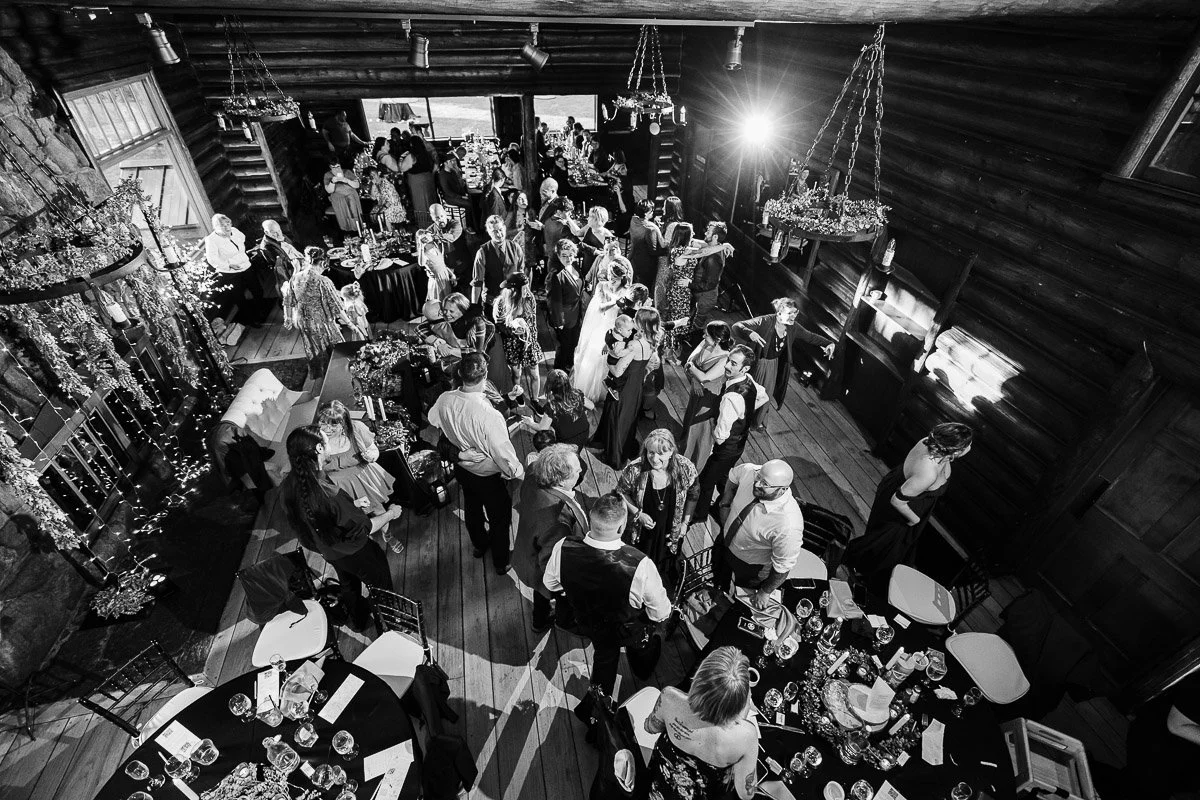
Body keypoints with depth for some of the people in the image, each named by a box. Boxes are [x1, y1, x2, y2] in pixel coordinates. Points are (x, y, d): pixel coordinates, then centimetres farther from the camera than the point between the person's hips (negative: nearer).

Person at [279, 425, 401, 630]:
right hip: (354, 552, -7)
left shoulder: (287, 486, -19)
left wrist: (352, 504, 9)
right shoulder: (328, 496, -43)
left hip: (327, 550, 7)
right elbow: (363, 528, -28)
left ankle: (358, 621, 58)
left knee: (349, 584, 33)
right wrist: (390, 514, -10)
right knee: (382, 584, 22)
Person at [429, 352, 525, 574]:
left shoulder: (444, 400, -20)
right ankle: (501, 562, 43)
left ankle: (479, 544, 59)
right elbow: (504, 456, -30)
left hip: (461, 467, 6)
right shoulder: (490, 416, -39)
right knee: (500, 517, 21)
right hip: (488, 475, -6)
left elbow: (433, 421, 5)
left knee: (472, 507, 32)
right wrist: (520, 473, -11)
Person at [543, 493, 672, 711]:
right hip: (629, 632, -2)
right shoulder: (641, 566, -44)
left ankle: (593, 708, 57)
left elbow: (550, 583, -11)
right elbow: (661, 612, -25)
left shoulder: (563, 549, -34)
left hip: (587, 625, 2)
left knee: (605, 655, 35)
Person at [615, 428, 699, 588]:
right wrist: (638, 514, -20)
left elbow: (693, 494, -4)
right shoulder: (634, 470, -28)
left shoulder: (685, 468, -24)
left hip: (671, 532, 1)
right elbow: (621, 492, -10)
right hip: (641, 532, -1)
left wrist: (685, 522, -7)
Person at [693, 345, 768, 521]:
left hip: (727, 448, -8)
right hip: (740, 441, 8)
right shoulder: (749, 380, -11)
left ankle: (699, 515, 36)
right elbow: (763, 397, 12)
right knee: (722, 477, 31)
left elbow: (721, 436, -32)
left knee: (705, 482, 14)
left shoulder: (731, 397, -39)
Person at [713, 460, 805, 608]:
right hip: (725, 541, 5)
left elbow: (783, 567, -27)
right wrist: (725, 504, -10)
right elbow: (733, 474, -2)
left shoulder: (788, 526, -44)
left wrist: (765, 592, -11)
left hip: (752, 567, -5)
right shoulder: (750, 471, -30)